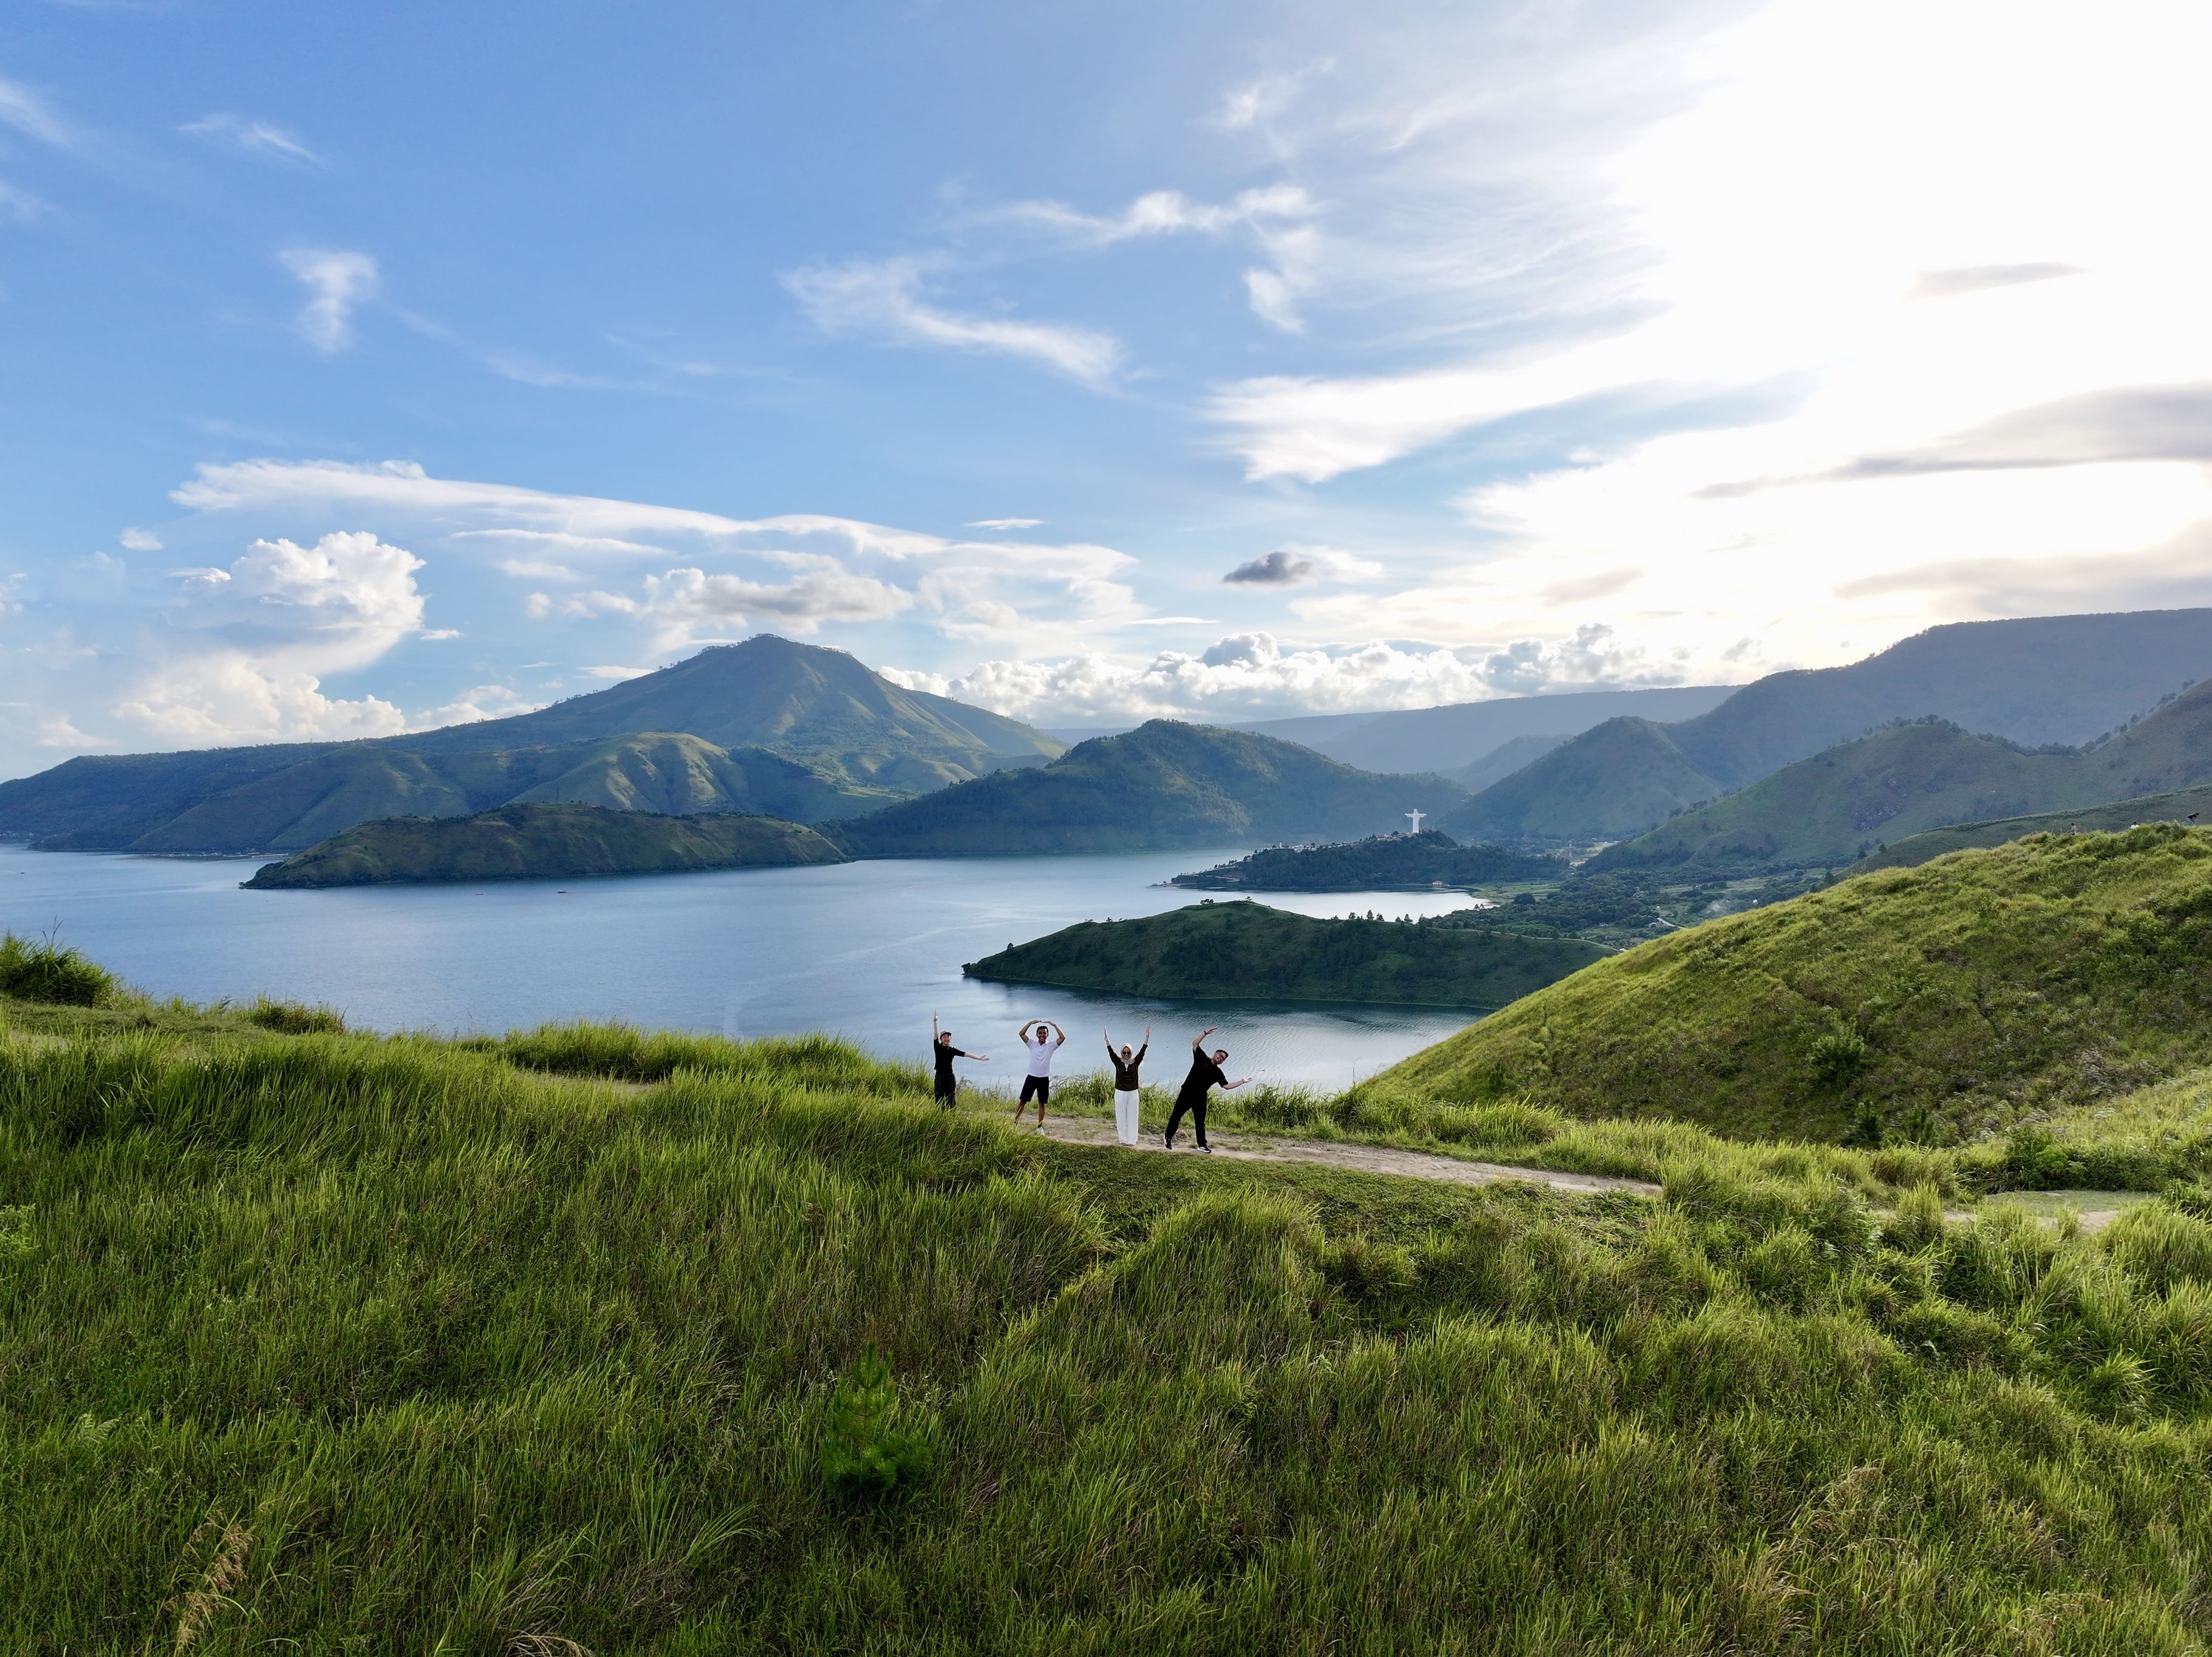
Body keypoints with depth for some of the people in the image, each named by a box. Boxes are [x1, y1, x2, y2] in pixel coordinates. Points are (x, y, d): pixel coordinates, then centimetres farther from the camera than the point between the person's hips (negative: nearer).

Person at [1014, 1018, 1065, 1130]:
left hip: (1044, 1079, 0)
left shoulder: (1051, 1046, 1)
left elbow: (1063, 1038, -12)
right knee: (1022, 1101, 2)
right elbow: (1021, 1034, -7)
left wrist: (1054, 1025, -14)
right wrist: (1030, 1023, -15)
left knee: (1041, 1104, 6)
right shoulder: (1032, 1044, 3)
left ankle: (1040, 1127, 14)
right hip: (1031, 1077, 0)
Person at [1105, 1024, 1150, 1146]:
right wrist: (1107, 1040, -32)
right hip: (1120, 1093, 0)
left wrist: (1147, 1037, -26)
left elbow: (1143, 1051, -13)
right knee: (1121, 1117, 5)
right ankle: (1123, 1139, 15)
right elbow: (1111, 1052, -16)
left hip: (1133, 1093, 0)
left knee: (1132, 1117, 5)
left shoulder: (1135, 1062, -4)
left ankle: (1132, 1140, 13)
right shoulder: (1118, 1062, -4)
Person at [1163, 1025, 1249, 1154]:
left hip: (1200, 1097, 3)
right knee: (1176, 1116, 3)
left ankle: (1202, 1145, 17)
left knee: (1200, 1121, 8)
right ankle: (1168, 1138, 17)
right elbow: (1195, 1043, -7)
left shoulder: (1218, 1073, 7)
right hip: (1187, 1093, -3)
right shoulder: (1201, 1058, 0)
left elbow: (1227, 1085, 5)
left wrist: (1242, 1081, 3)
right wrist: (1206, 1032, -15)